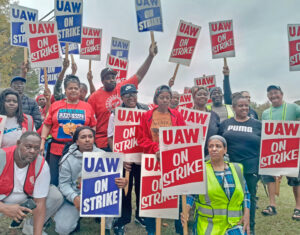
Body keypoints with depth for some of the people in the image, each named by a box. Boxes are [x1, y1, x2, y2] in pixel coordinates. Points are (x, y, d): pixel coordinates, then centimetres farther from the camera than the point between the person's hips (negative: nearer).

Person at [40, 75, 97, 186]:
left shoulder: (87, 107, 7)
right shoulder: (55, 105, 9)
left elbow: (93, 127, 8)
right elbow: (47, 125, 10)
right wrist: (42, 142, 2)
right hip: (57, 149, 1)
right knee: (54, 181, 8)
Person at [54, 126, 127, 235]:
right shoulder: (68, 159, -6)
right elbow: (64, 183, -7)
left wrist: (121, 182, -30)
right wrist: (74, 198, -26)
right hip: (74, 197, 0)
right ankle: (75, 216, 22)